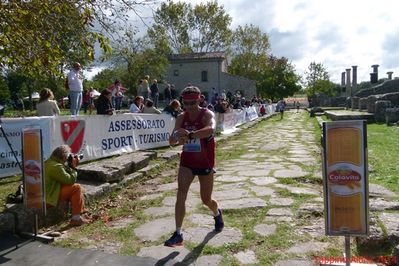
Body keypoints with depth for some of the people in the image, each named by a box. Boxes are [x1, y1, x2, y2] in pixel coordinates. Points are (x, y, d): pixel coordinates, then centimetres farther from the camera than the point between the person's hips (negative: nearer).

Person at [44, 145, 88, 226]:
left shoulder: (50, 162, 11)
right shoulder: (56, 166, -22)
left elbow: (67, 176, 15)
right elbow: (70, 180, -19)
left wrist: (70, 166, 4)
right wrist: (73, 167, -7)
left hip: (47, 193, 11)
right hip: (50, 197, -11)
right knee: (77, 188, -14)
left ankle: (82, 210, 19)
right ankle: (76, 218, -11)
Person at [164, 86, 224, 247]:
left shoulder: (207, 115, -15)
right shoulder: (181, 118, -1)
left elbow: (211, 129, -39)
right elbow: (172, 141, -6)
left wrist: (190, 134, -54)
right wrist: (176, 137, -30)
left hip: (205, 163, -3)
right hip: (187, 162, 3)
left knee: (206, 200, 12)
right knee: (181, 195, -13)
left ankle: (217, 214, 47)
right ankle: (178, 234, -5)